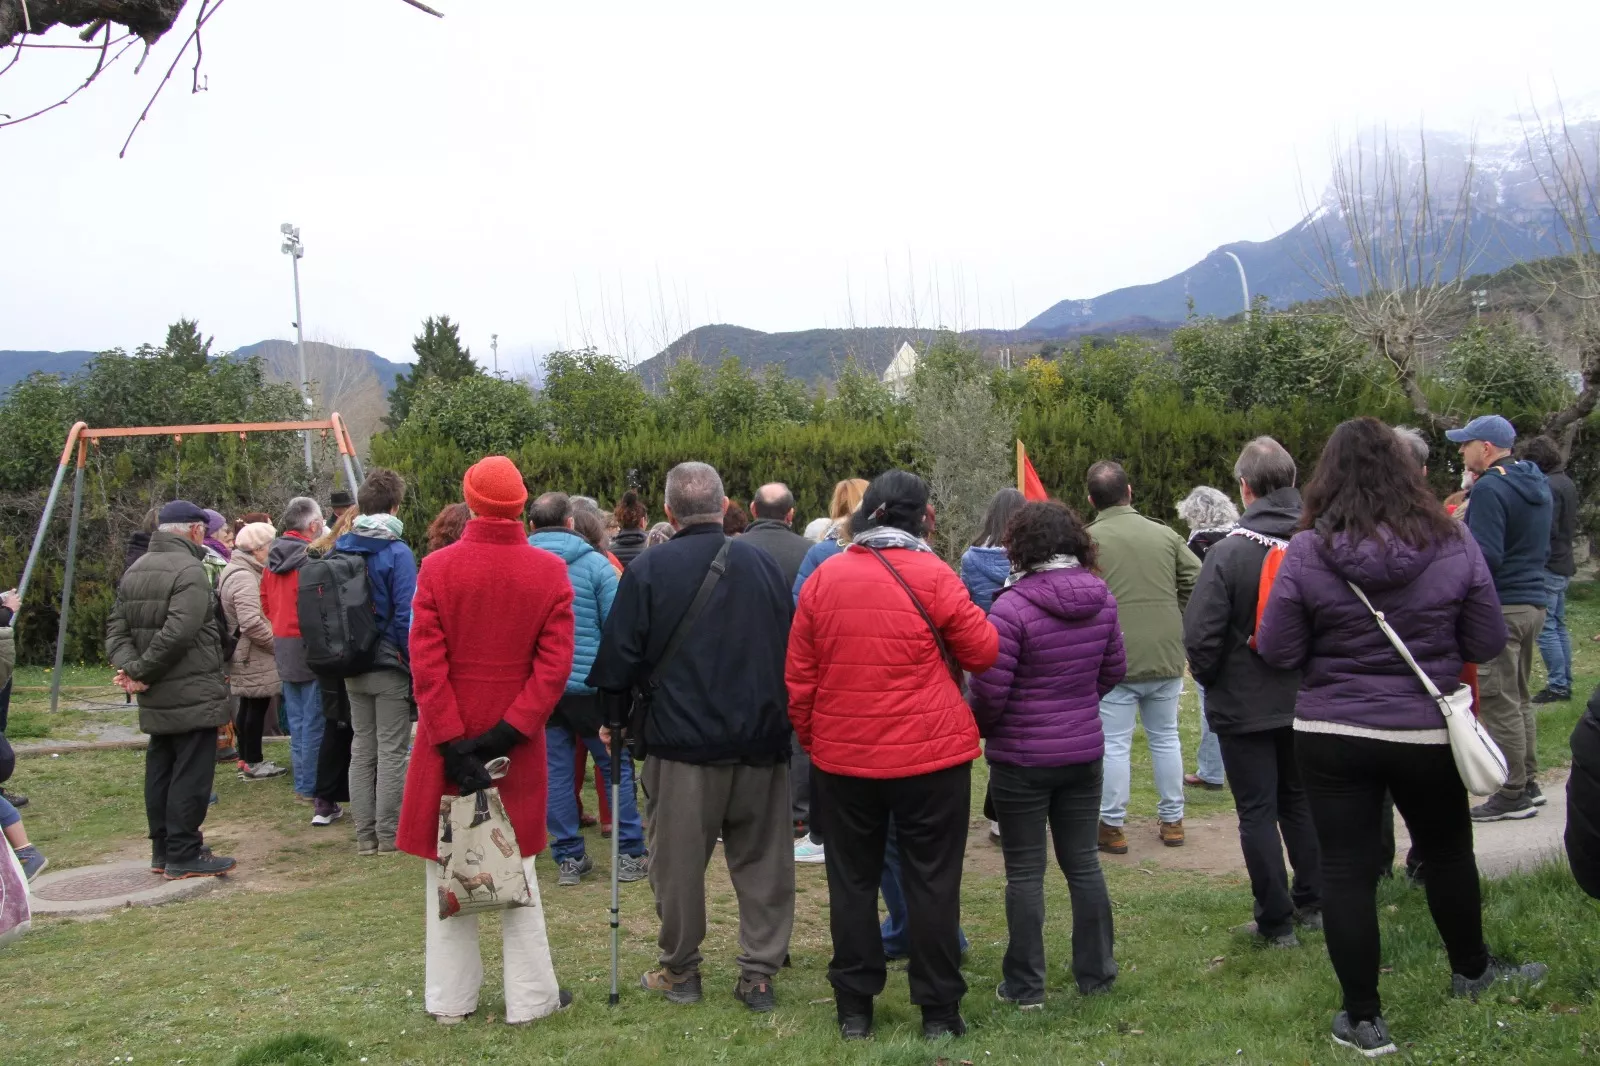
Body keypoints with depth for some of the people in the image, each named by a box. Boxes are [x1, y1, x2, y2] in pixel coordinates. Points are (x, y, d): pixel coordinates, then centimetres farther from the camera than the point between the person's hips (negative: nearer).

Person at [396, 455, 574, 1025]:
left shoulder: (436, 567, -7)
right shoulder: (550, 571, -5)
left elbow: (426, 664, -11)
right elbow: (555, 663, -11)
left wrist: (452, 743, -11)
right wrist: (506, 732, -12)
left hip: (448, 741, 0)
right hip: (517, 742, 1)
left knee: (447, 864, 11)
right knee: (517, 866, 12)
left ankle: (451, 999, 18)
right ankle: (529, 998, 16)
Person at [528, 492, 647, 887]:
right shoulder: (594, 563, -5)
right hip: (588, 683, -3)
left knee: (556, 770, 9)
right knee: (616, 766, 8)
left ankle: (569, 858, 12)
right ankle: (630, 854, 10)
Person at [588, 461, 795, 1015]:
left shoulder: (647, 570, -6)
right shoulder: (762, 564, 4)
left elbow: (620, 658, -3)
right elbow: (790, 650, 12)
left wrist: (614, 717, 12)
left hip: (682, 740, -3)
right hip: (760, 740, 3)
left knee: (678, 860, 9)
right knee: (762, 860, 9)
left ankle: (679, 970, 19)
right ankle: (759, 973, 11)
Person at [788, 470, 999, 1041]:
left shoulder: (822, 579, 0)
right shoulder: (932, 575, -9)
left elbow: (799, 679, 4)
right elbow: (984, 652, -2)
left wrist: (812, 739, 16)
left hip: (844, 756, 3)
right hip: (931, 755, -3)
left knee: (853, 880, 13)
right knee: (932, 881, 7)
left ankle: (854, 1008, 19)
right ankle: (939, 1009, 13)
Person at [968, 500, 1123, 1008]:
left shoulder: (1013, 607, -20)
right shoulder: (1101, 600, 0)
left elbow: (988, 691, -18)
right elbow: (1114, 671, 11)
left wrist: (978, 727, 2)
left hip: (1022, 758, -5)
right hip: (1084, 752, 5)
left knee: (1025, 872, 5)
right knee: (1083, 863, 16)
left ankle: (1025, 985, 14)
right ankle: (1096, 974, 26)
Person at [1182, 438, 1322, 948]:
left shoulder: (1229, 551, -18)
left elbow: (1201, 633, -18)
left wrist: (1208, 678, 1)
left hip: (1245, 705, -5)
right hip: (1307, 701, 5)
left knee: (1257, 811, 5)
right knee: (1300, 799, 21)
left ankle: (1276, 921, 10)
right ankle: (1311, 902, 29)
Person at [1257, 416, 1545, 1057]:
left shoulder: (1306, 552, -13)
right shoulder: (1453, 544, -9)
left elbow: (1277, 653, -7)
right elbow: (1487, 645, -2)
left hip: (1331, 734, -2)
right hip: (1427, 733, 2)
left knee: (1345, 870, 8)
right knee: (1448, 852, 24)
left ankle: (1363, 1019, 15)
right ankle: (1471, 971, 46)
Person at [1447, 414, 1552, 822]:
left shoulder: (1489, 489, -17)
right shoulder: (1538, 483, 13)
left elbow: (1485, 557, -22)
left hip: (1501, 606, -10)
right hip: (1533, 600, 10)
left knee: (1499, 704, -3)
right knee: (1518, 698, 18)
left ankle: (1513, 795, 2)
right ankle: (1528, 783, 24)